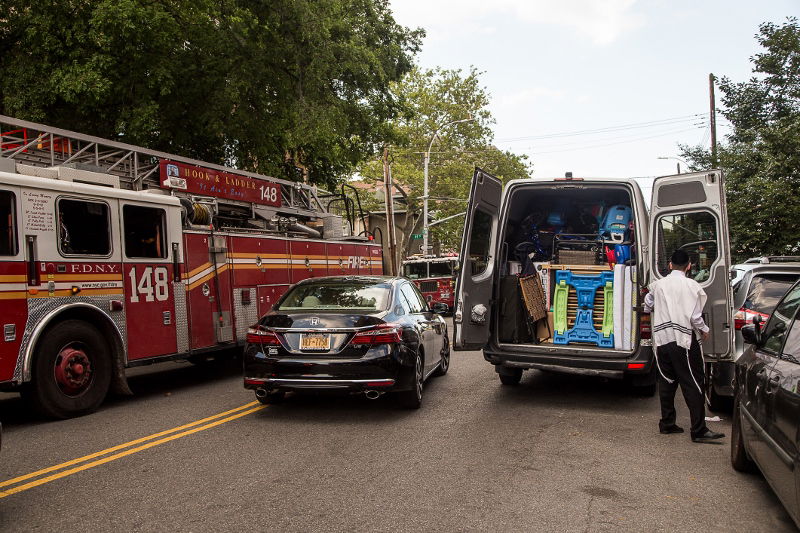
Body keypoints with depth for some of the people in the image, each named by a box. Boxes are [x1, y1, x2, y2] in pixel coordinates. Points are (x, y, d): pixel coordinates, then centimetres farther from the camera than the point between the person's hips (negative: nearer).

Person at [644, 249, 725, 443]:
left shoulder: (658, 284, 4)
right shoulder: (692, 286, -8)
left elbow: (647, 307, 15)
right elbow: (695, 317, -11)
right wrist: (704, 330, 8)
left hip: (662, 339, 5)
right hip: (683, 340, -4)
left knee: (666, 382, 14)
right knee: (693, 385, -1)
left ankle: (667, 423, 21)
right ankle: (699, 430, -1)